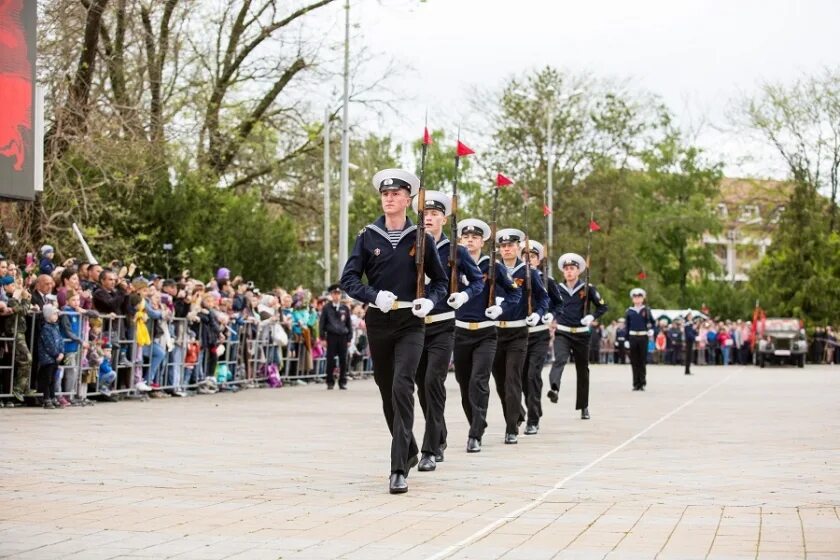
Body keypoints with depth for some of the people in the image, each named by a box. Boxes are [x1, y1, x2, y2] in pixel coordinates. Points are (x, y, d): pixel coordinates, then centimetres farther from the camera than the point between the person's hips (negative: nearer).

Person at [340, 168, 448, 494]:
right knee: (387, 391, 11)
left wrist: (430, 301, -12)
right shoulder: (368, 237, 3)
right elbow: (348, 279, -1)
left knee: (402, 386, -19)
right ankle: (409, 452, 34)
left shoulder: (420, 238, 2)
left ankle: (399, 469, -20)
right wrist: (374, 296, -18)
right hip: (378, 323, 3)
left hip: (410, 323, -3)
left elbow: (440, 281, 9)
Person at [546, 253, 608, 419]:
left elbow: (603, 306, 4)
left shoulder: (587, 288, 0)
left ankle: (584, 407, 21)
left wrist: (591, 317, -13)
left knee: (582, 369, 9)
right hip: (562, 333, 0)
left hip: (581, 334, 0)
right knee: (559, 360, -27)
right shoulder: (558, 288, 5)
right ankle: (554, 389, -51)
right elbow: (552, 307, 18)